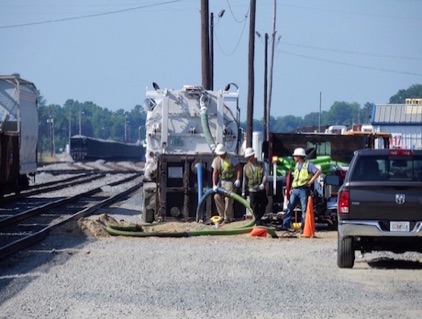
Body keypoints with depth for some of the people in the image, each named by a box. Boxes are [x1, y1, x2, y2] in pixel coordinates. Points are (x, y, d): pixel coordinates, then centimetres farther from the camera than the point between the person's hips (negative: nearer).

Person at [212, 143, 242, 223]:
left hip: (231, 180, -5)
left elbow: (239, 168, -9)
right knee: (217, 196, -7)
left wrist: (238, 179, -18)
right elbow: (215, 173, 2)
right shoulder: (216, 160, 5)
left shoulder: (231, 158, -9)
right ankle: (222, 215, 4)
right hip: (221, 181, 5)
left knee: (228, 198, -14)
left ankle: (228, 217, -5)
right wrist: (214, 185, -7)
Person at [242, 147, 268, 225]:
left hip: (261, 189, 0)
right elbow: (245, 180, 8)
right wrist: (243, 191, 7)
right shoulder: (246, 167, 4)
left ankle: (259, 218, 26)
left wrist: (263, 183, -24)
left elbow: (265, 174, -7)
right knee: (254, 207, -3)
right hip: (252, 190, 0)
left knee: (263, 205, 7)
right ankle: (257, 220, 5)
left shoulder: (260, 164, 1)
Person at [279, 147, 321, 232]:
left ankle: (303, 227, -1)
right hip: (295, 190, 7)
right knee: (289, 208, 2)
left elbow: (318, 171, -14)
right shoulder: (297, 165, 18)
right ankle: (285, 225, 3)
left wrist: (310, 182, -15)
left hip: (304, 189, -7)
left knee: (304, 210, -3)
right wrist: (292, 188, 14)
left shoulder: (308, 164, -4)